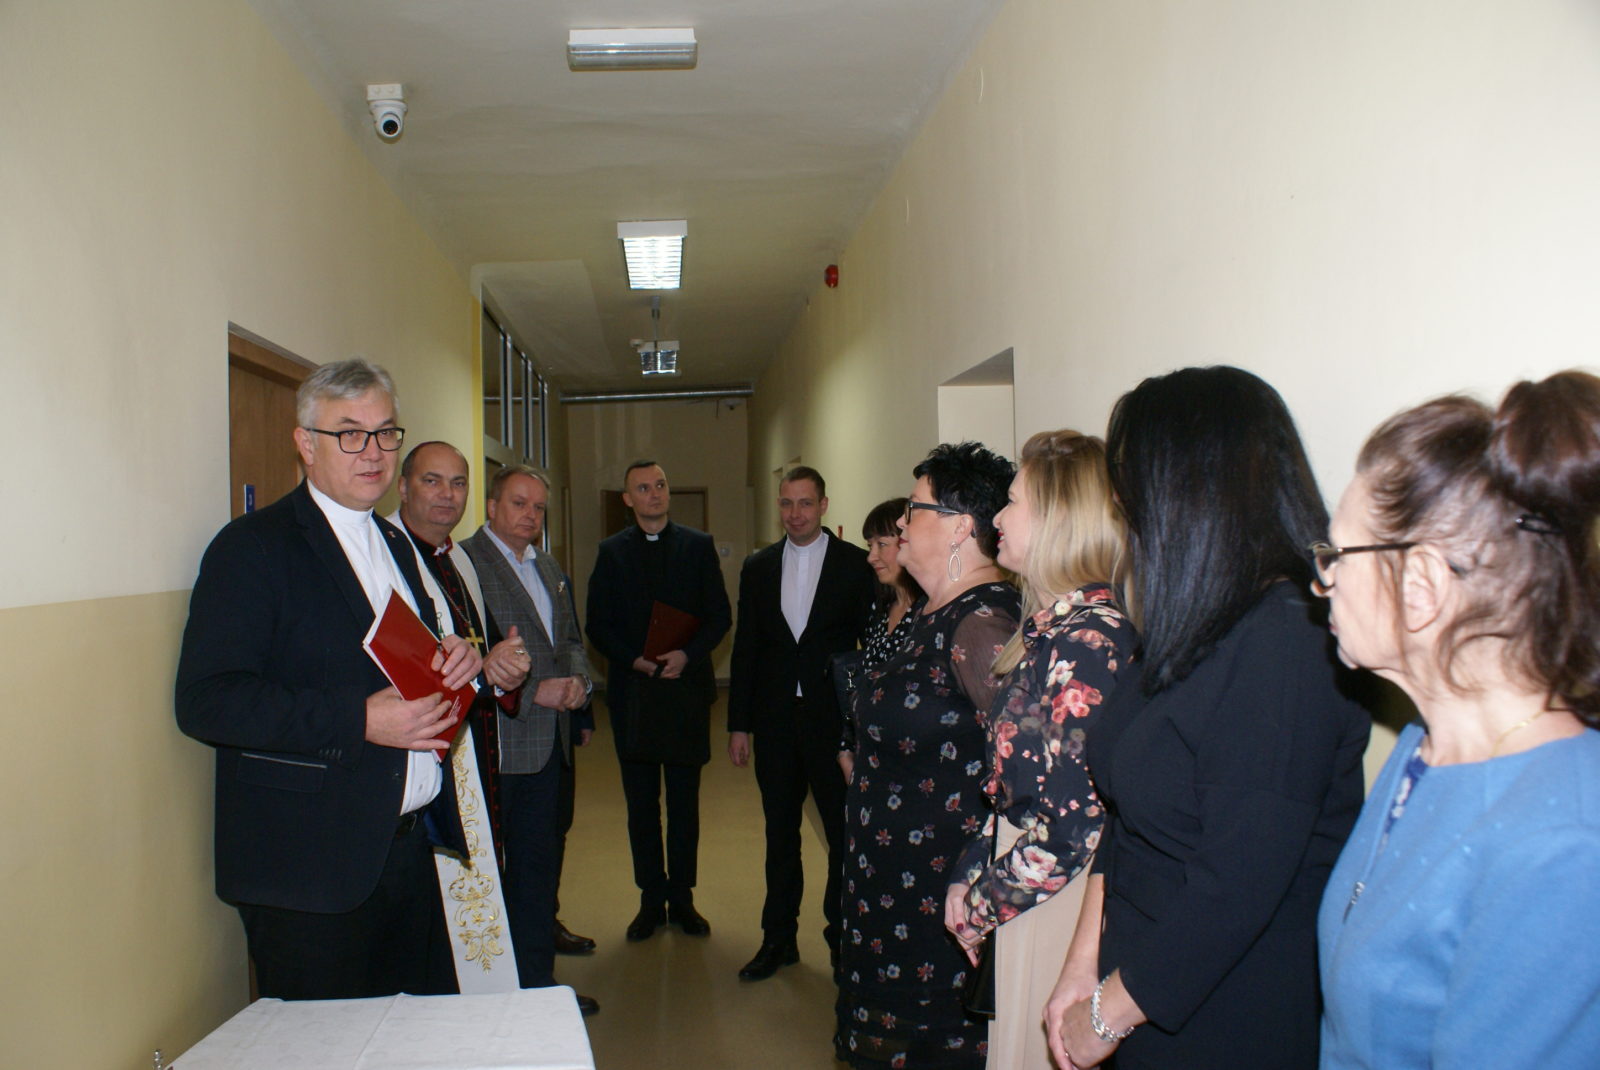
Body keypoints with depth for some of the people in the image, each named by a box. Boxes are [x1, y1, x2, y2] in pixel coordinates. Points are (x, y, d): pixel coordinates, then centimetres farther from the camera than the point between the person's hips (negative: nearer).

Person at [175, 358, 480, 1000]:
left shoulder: (395, 545, 15)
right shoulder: (253, 546, -9)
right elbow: (205, 701, -17)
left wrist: (456, 660, 0)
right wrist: (358, 721, -24)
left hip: (411, 845, 7)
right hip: (312, 869, -7)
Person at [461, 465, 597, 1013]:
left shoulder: (548, 568, 17)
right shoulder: (464, 563, -10)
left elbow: (571, 638, 21)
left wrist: (578, 678, 0)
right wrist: (534, 691, -18)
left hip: (548, 741, 8)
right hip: (495, 746, -8)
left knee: (539, 864, 16)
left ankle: (538, 980, 28)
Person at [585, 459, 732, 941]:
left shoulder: (698, 546, 6)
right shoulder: (612, 552, 8)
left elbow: (720, 616, 3)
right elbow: (598, 625, 4)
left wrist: (687, 654, -13)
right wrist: (636, 661, -11)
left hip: (686, 687, 0)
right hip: (632, 691, 1)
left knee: (684, 803, 6)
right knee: (641, 805, 7)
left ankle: (682, 898, 18)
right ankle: (651, 900, 18)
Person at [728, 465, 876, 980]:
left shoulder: (855, 564, -2)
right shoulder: (758, 566, 8)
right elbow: (745, 647, 8)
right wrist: (738, 724, 6)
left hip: (834, 718, -3)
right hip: (775, 720, 3)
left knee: (844, 832, 6)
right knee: (780, 832, 13)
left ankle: (843, 936, 24)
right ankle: (779, 939, 27)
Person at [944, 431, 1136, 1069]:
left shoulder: (1090, 638, -22)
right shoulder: (1050, 625, 7)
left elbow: (1071, 826, -23)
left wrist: (981, 903, -12)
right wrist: (969, 875, 4)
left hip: (1055, 904, -8)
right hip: (1019, 893, 8)